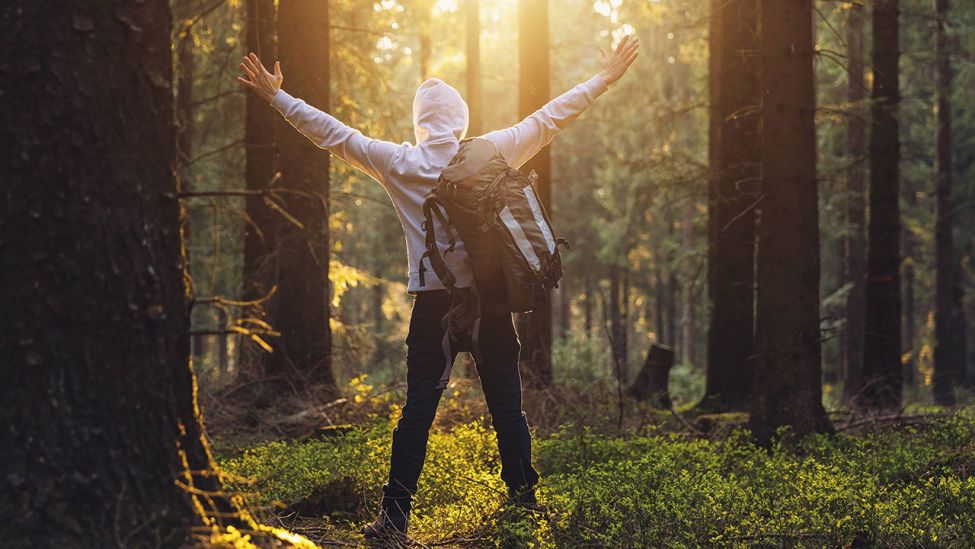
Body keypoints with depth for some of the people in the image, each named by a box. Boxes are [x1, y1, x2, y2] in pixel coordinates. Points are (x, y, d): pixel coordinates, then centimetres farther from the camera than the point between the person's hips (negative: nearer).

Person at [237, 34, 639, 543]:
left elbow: (332, 133, 5)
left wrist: (277, 96, 14)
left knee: (417, 409, 1)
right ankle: (524, 500, 13)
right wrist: (604, 78, 18)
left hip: (432, 302, 0)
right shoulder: (492, 154, 0)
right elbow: (549, 118, 8)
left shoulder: (398, 163, 0)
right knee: (506, 406, 8)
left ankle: (396, 512, -3)